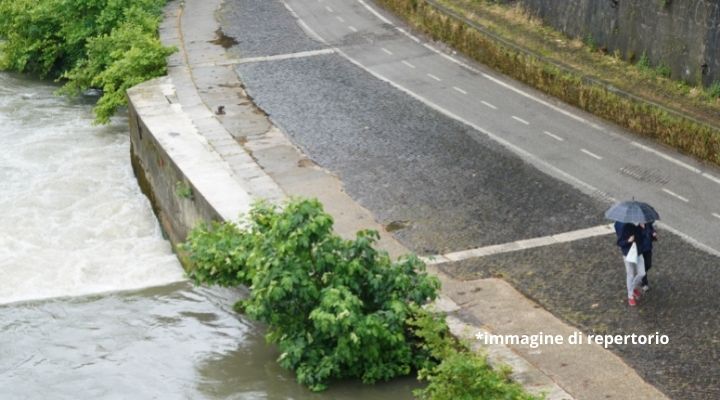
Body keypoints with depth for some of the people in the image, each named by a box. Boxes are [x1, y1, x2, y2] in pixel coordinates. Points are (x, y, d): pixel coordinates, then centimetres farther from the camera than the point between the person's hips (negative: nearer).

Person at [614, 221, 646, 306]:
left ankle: (634, 287, 37)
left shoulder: (638, 226, -8)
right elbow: (619, 243, -15)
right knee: (630, 275, 8)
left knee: (642, 273, 6)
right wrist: (628, 241, -33)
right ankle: (630, 296, 24)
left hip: (638, 252, 4)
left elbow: (641, 237, 8)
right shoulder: (624, 227, -20)